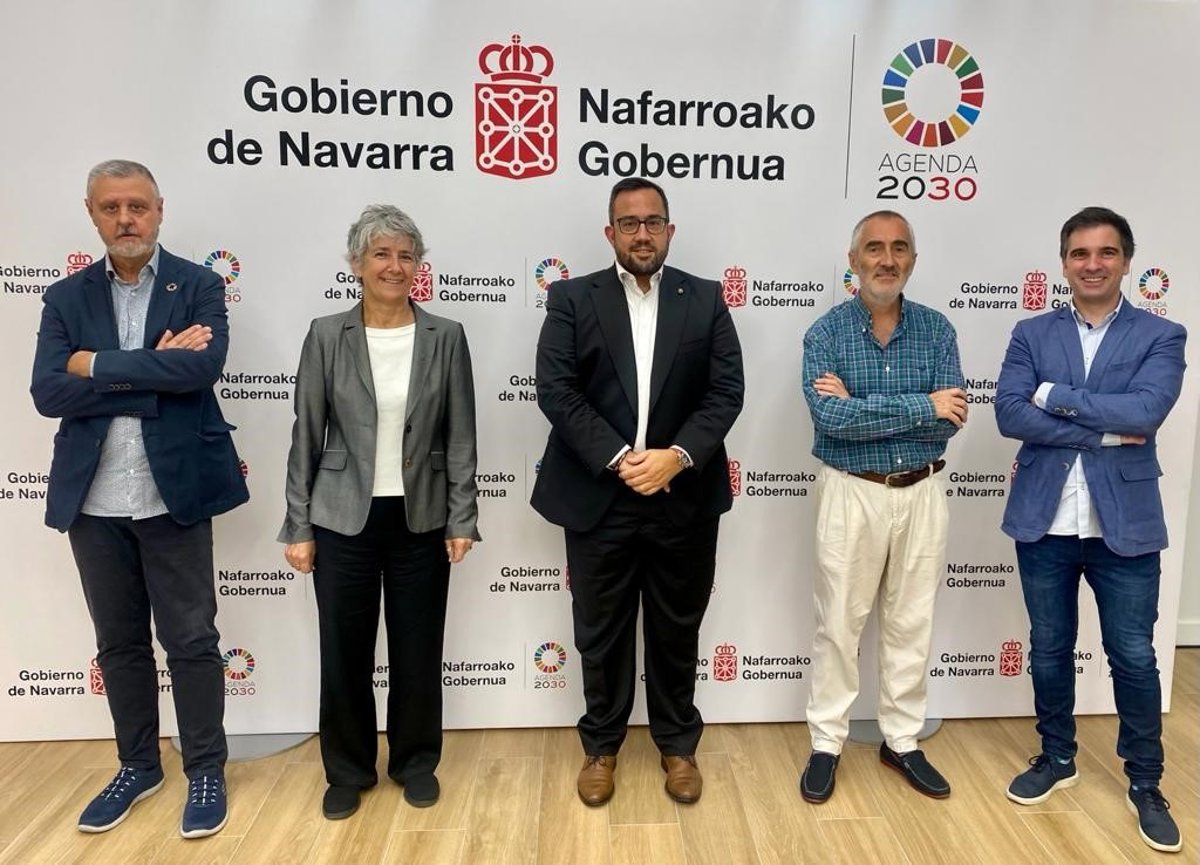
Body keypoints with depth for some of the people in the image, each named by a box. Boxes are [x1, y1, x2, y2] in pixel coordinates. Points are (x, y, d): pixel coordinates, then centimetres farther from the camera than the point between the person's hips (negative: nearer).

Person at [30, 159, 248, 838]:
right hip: (94, 503, 3)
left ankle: (206, 773, 22)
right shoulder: (66, 298, 7)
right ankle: (138, 767, 34)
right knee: (119, 644, 16)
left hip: (174, 496, -3)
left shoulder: (199, 286, 0)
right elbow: (48, 393, -6)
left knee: (191, 641, 5)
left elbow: (204, 366, -18)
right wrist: (152, 374, -14)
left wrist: (97, 366, -11)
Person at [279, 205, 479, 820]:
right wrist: (298, 527, -2)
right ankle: (348, 771, 31)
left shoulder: (446, 337, -1)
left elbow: (461, 438, 0)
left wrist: (462, 520, -4)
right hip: (343, 519, 0)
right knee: (344, 651, 10)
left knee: (418, 650, 11)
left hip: (421, 519, 0)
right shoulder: (326, 335, -1)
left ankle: (415, 762, 33)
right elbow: (306, 436, 0)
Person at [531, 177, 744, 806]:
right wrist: (617, 459, -16)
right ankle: (601, 745, 32)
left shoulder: (705, 300, 5)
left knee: (677, 631, 14)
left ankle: (678, 744, 34)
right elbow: (556, 391, -8)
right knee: (600, 634, 12)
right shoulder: (572, 299, 1)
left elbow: (726, 391, -2)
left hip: (684, 499, 1)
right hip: (598, 498, -1)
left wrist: (677, 457, -15)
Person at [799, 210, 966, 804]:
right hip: (851, 494, -2)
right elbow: (829, 417, -20)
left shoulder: (936, 330, 1)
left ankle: (902, 742, 30)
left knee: (911, 625, 13)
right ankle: (826, 744, 22)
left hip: (922, 494, 3)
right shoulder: (826, 332, -6)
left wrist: (861, 406, -18)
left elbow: (950, 419, -10)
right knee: (838, 625, 7)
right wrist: (920, 405, -19)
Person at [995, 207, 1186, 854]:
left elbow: (1144, 412, -18)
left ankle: (1145, 784, 30)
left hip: (1124, 524, -1)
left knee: (1134, 657, 9)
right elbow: (1009, 414, -11)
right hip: (1044, 521, 2)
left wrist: (1056, 396, -13)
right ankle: (1057, 759, 35)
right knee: (1049, 649, 15)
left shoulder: (1161, 336, 0)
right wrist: (1105, 432, -15)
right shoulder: (1032, 334, 3)